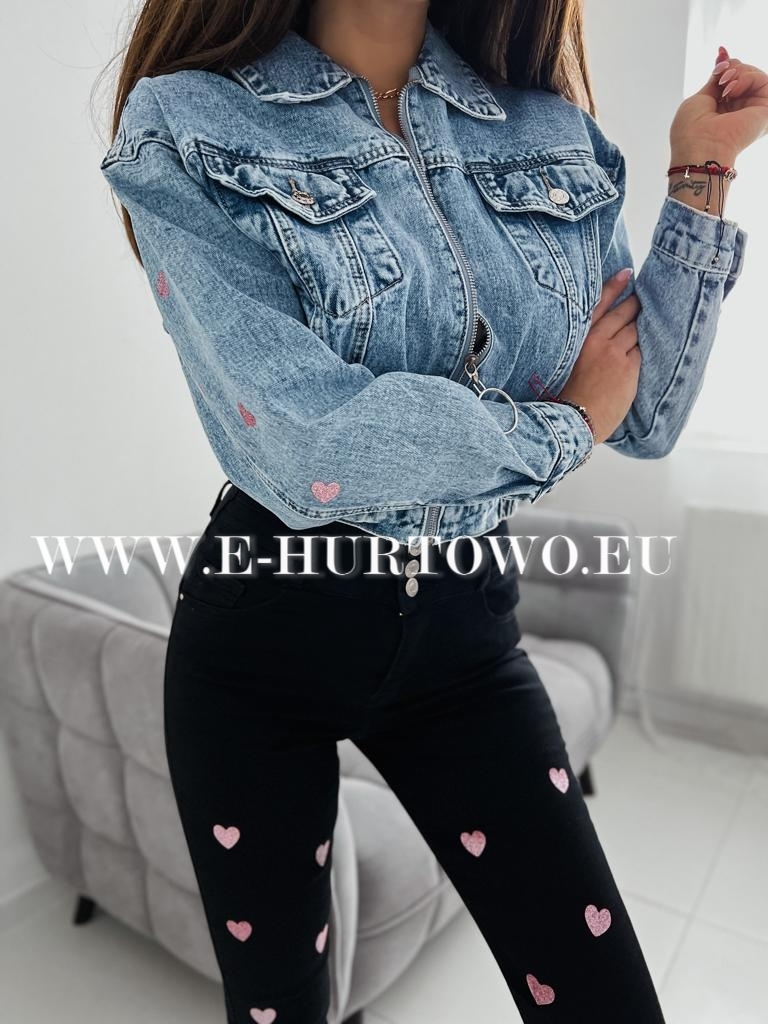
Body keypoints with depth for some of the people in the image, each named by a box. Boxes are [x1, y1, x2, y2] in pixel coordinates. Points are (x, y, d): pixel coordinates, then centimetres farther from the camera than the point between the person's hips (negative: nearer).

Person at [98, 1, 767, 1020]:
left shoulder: (553, 133, 4)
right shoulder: (187, 127, -9)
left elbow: (648, 414, 3)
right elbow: (308, 447, -23)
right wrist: (563, 425, -10)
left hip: (465, 617, 3)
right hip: (265, 629, -2)